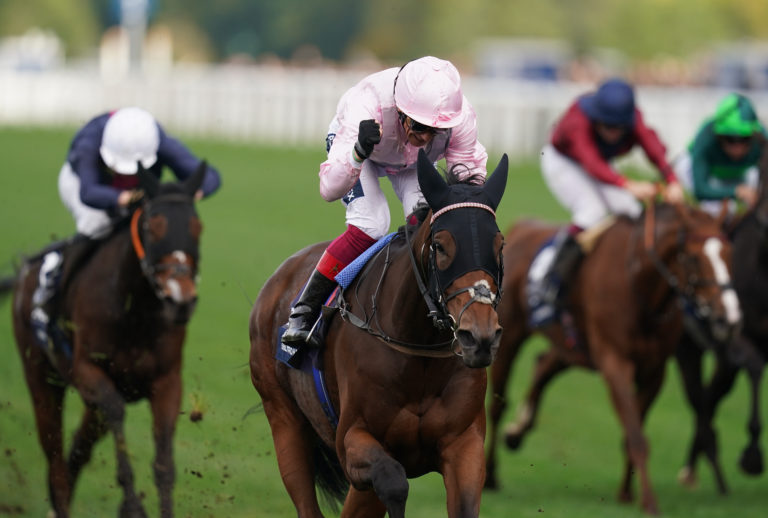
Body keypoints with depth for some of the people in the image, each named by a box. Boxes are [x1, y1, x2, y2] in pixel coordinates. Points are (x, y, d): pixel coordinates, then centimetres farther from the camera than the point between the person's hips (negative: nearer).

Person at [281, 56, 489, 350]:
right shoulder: (366, 107, -45)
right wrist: (359, 153, -65)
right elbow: (329, 190, -47)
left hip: (414, 162, 3)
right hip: (352, 144, -3)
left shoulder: (461, 116, -38)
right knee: (370, 225, -25)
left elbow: (471, 175, -21)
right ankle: (302, 314, -13)